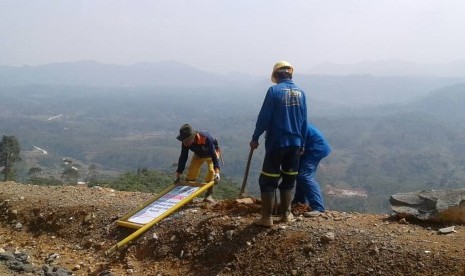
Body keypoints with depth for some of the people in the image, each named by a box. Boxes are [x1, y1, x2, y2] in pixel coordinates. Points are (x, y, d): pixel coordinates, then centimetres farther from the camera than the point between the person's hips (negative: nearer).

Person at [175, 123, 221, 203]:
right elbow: (183, 157, -18)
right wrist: (178, 174, -17)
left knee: (211, 171, -24)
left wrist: (217, 171, -50)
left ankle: (209, 195, -16)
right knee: (191, 172, -6)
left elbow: (213, 154, -41)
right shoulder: (185, 142, -29)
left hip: (211, 153, -4)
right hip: (198, 155, 4)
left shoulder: (206, 138, -43)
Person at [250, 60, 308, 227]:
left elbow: (264, 117, -11)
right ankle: (286, 214, 23)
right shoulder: (300, 93, 5)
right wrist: (302, 144, 17)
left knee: (268, 181, 4)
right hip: (295, 143, 5)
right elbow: (304, 121, 8)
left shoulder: (274, 91, -9)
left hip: (276, 143, -4)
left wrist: (255, 138, 0)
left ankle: (267, 218, 4)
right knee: (289, 180, 17)